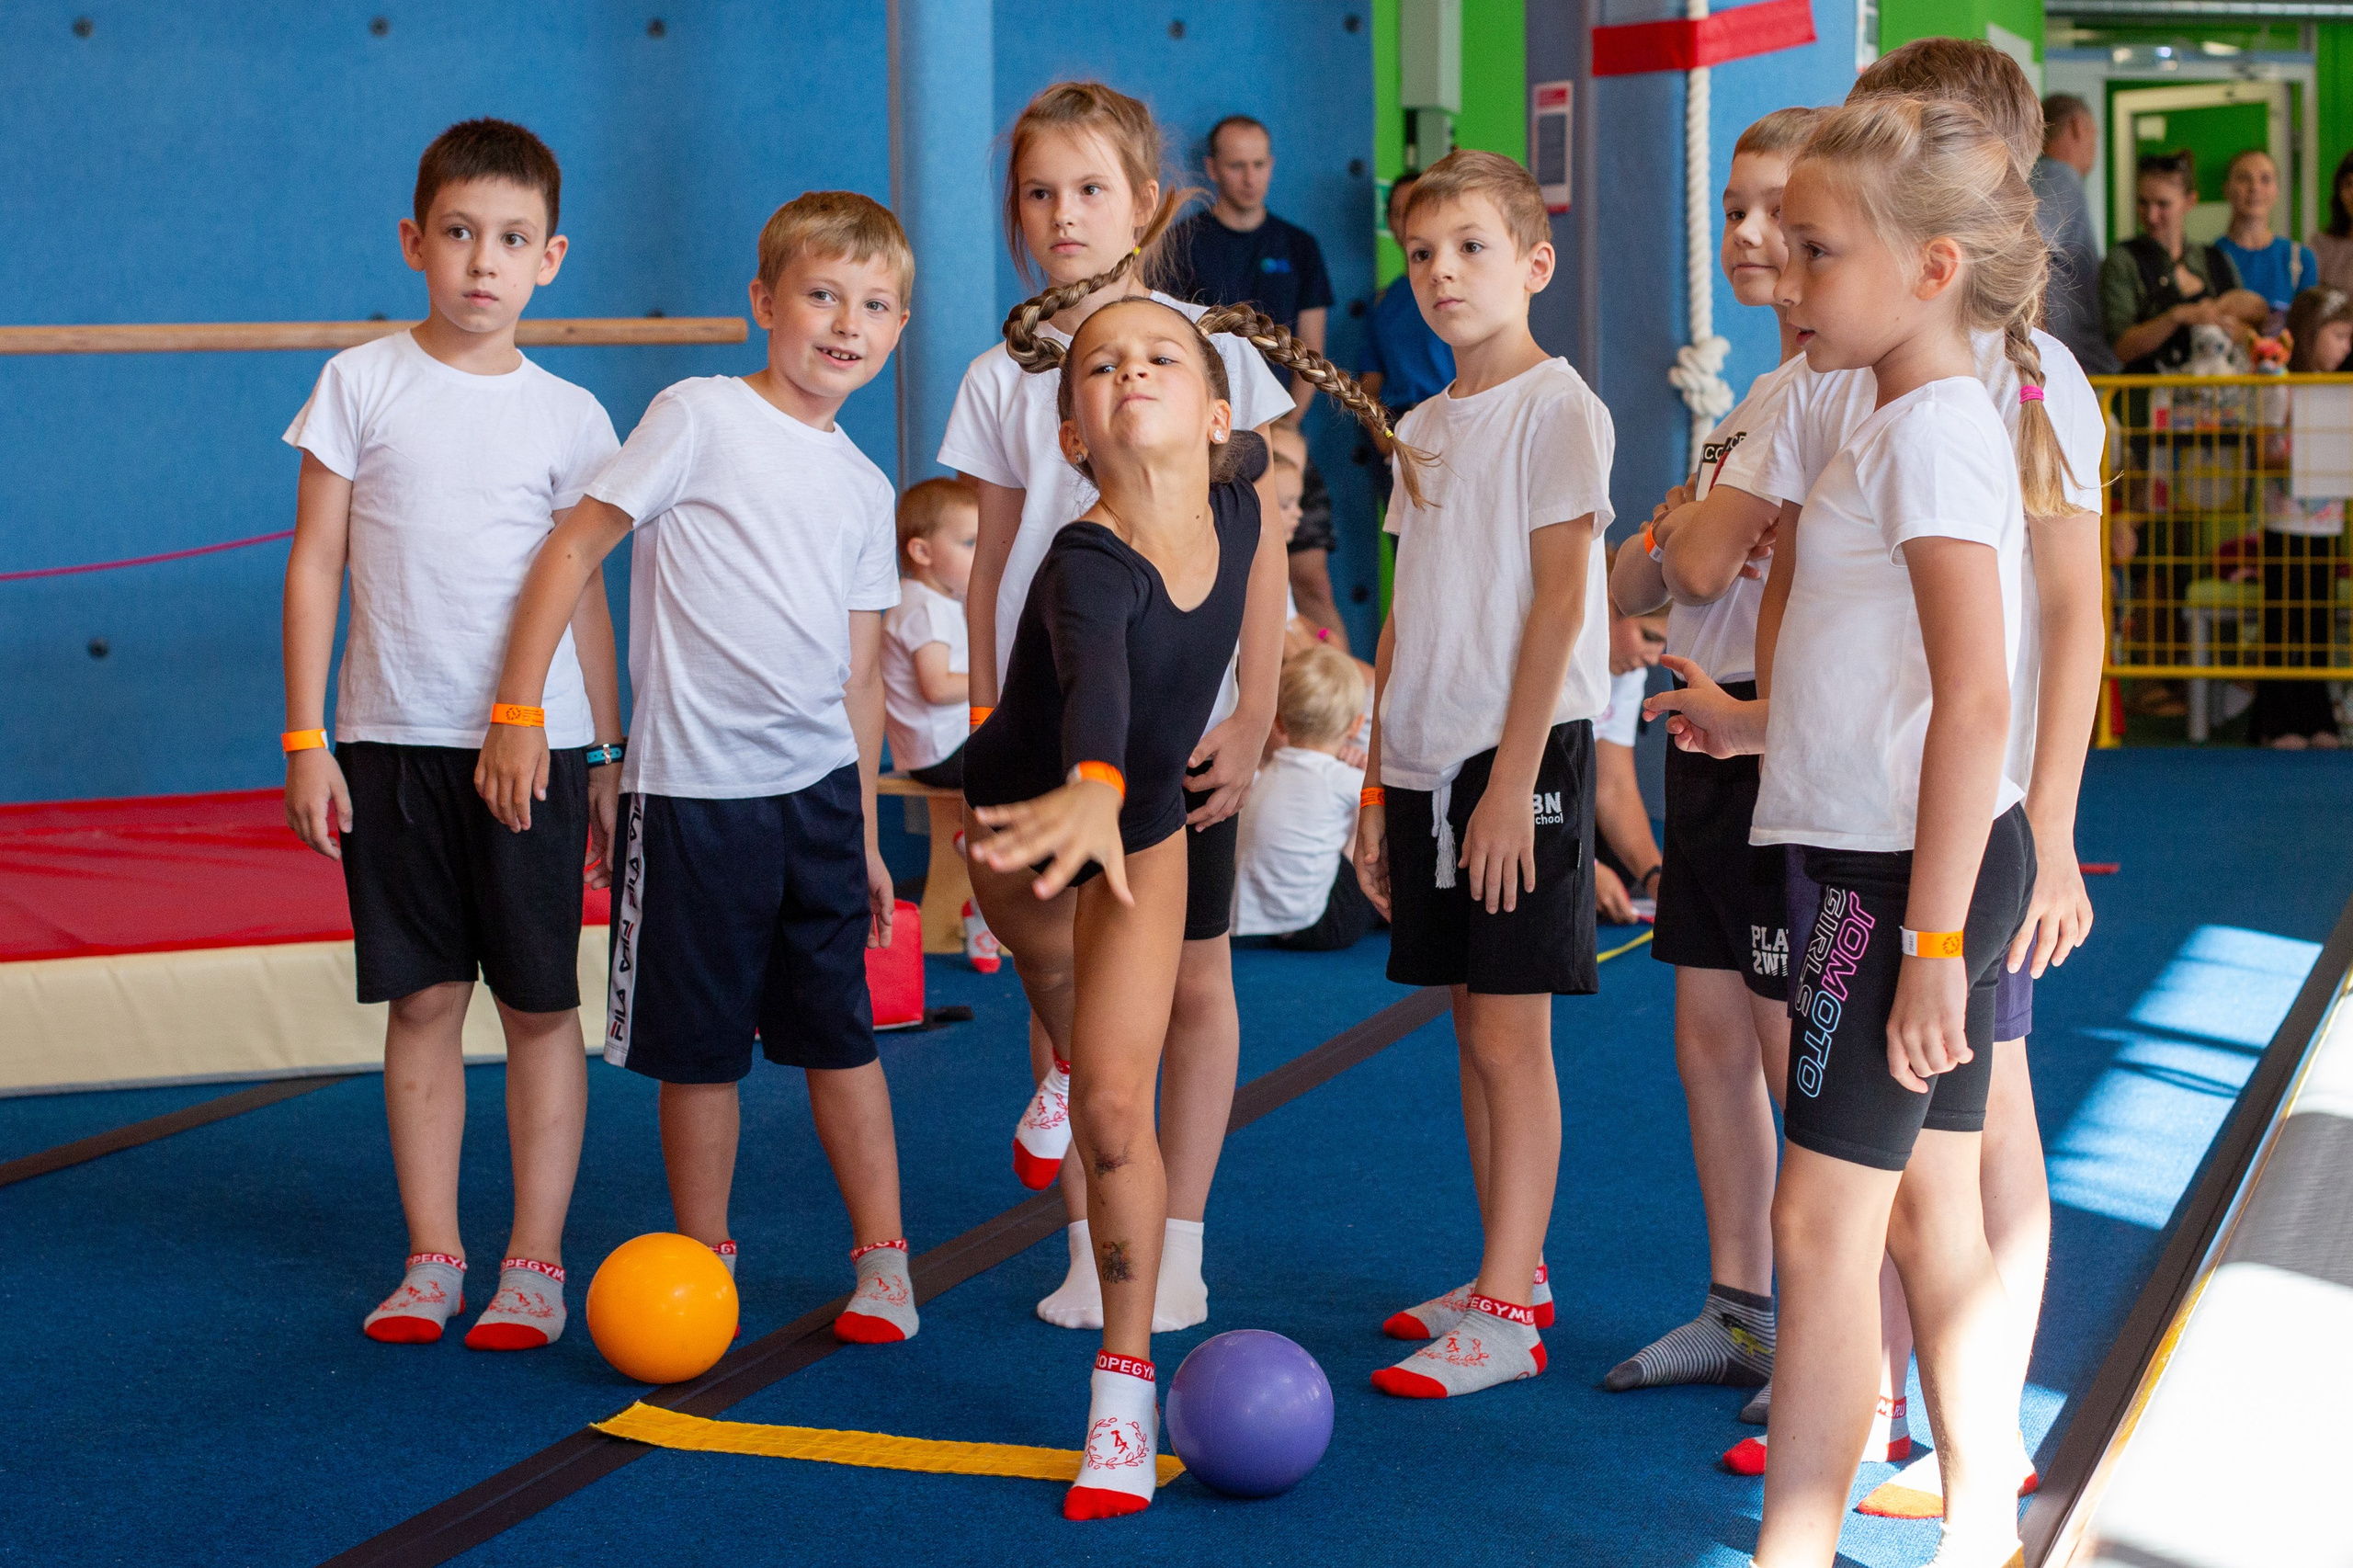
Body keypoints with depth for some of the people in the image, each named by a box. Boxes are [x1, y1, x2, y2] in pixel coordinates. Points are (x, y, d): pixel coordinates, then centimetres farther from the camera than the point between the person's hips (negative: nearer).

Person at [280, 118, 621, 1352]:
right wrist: (305, 739, -2)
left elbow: (582, 593, 10)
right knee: (422, 1001, 6)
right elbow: (314, 565, 3)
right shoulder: (362, 384, 2)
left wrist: (610, 757, 9)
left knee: (540, 1005, 3)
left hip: (534, 744, 0)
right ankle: (432, 1258, 16)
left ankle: (535, 1263, 11)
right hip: (393, 740, 0)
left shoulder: (567, 416, 4)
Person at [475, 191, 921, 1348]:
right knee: (700, 1047, 5)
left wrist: (865, 831, 16)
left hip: (819, 790, 4)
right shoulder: (702, 417, -5)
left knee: (838, 1032, 8)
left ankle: (882, 1258, 18)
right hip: (696, 789, -4)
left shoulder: (864, 489, 12)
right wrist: (518, 709, -11)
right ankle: (704, 1262, 19)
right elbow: (573, 549, -6)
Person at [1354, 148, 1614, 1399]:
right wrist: (1378, 784, 14)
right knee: (1473, 1028, 12)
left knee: (1510, 1033, -6)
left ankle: (1506, 1317, -2)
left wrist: (1513, 777, -17)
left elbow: (1558, 602, -13)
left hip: (1521, 755, -7)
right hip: (1428, 763, 7)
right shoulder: (1421, 428, 15)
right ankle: (1512, 1275, 21)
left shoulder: (1558, 408, -7)